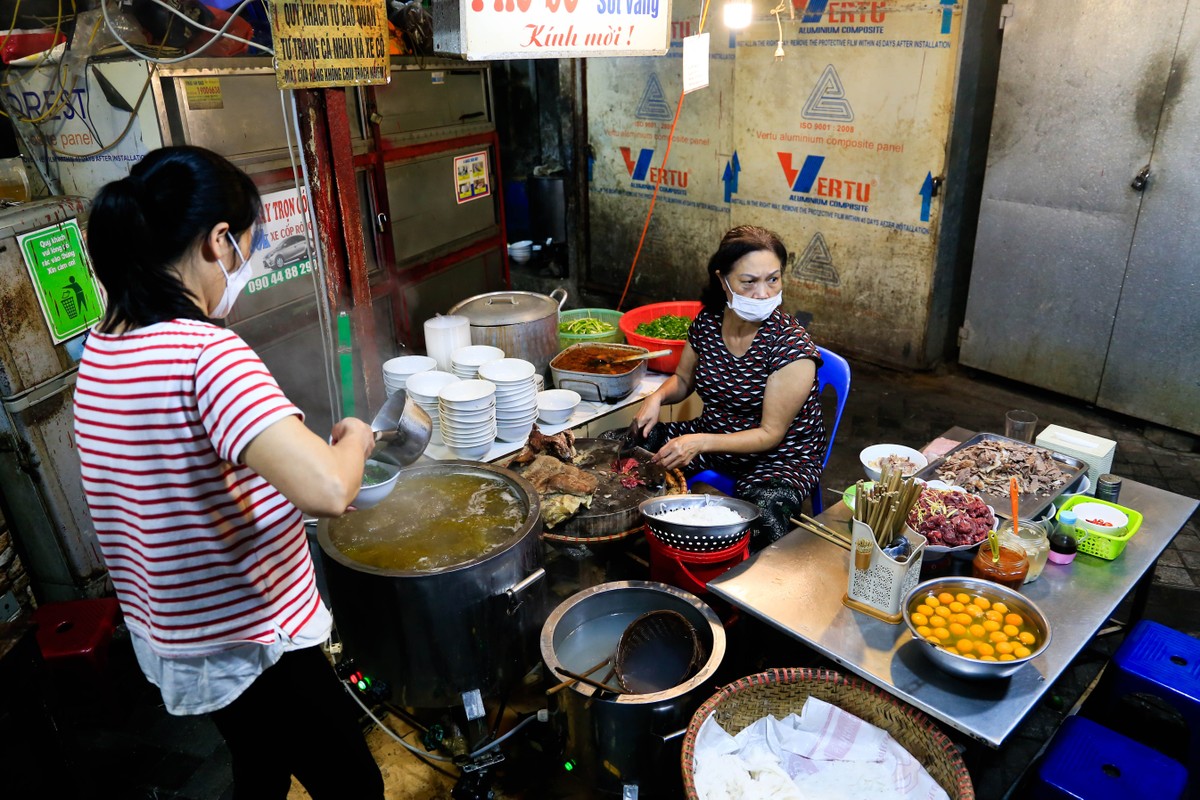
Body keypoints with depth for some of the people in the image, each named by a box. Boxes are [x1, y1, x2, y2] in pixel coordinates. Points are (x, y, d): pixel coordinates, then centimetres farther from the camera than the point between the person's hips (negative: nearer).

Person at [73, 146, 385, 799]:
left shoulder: (100, 349, -1)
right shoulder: (207, 353, -29)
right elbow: (327, 491, -43)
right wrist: (353, 440, -20)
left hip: (172, 632, 9)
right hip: (246, 646, -9)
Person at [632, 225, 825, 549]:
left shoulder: (791, 346, -23)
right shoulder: (707, 322, -7)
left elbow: (770, 434, -21)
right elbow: (683, 379, 12)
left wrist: (700, 442, -34)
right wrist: (658, 397, -12)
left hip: (779, 457, -5)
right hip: (712, 439, 6)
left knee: (764, 518, -37)